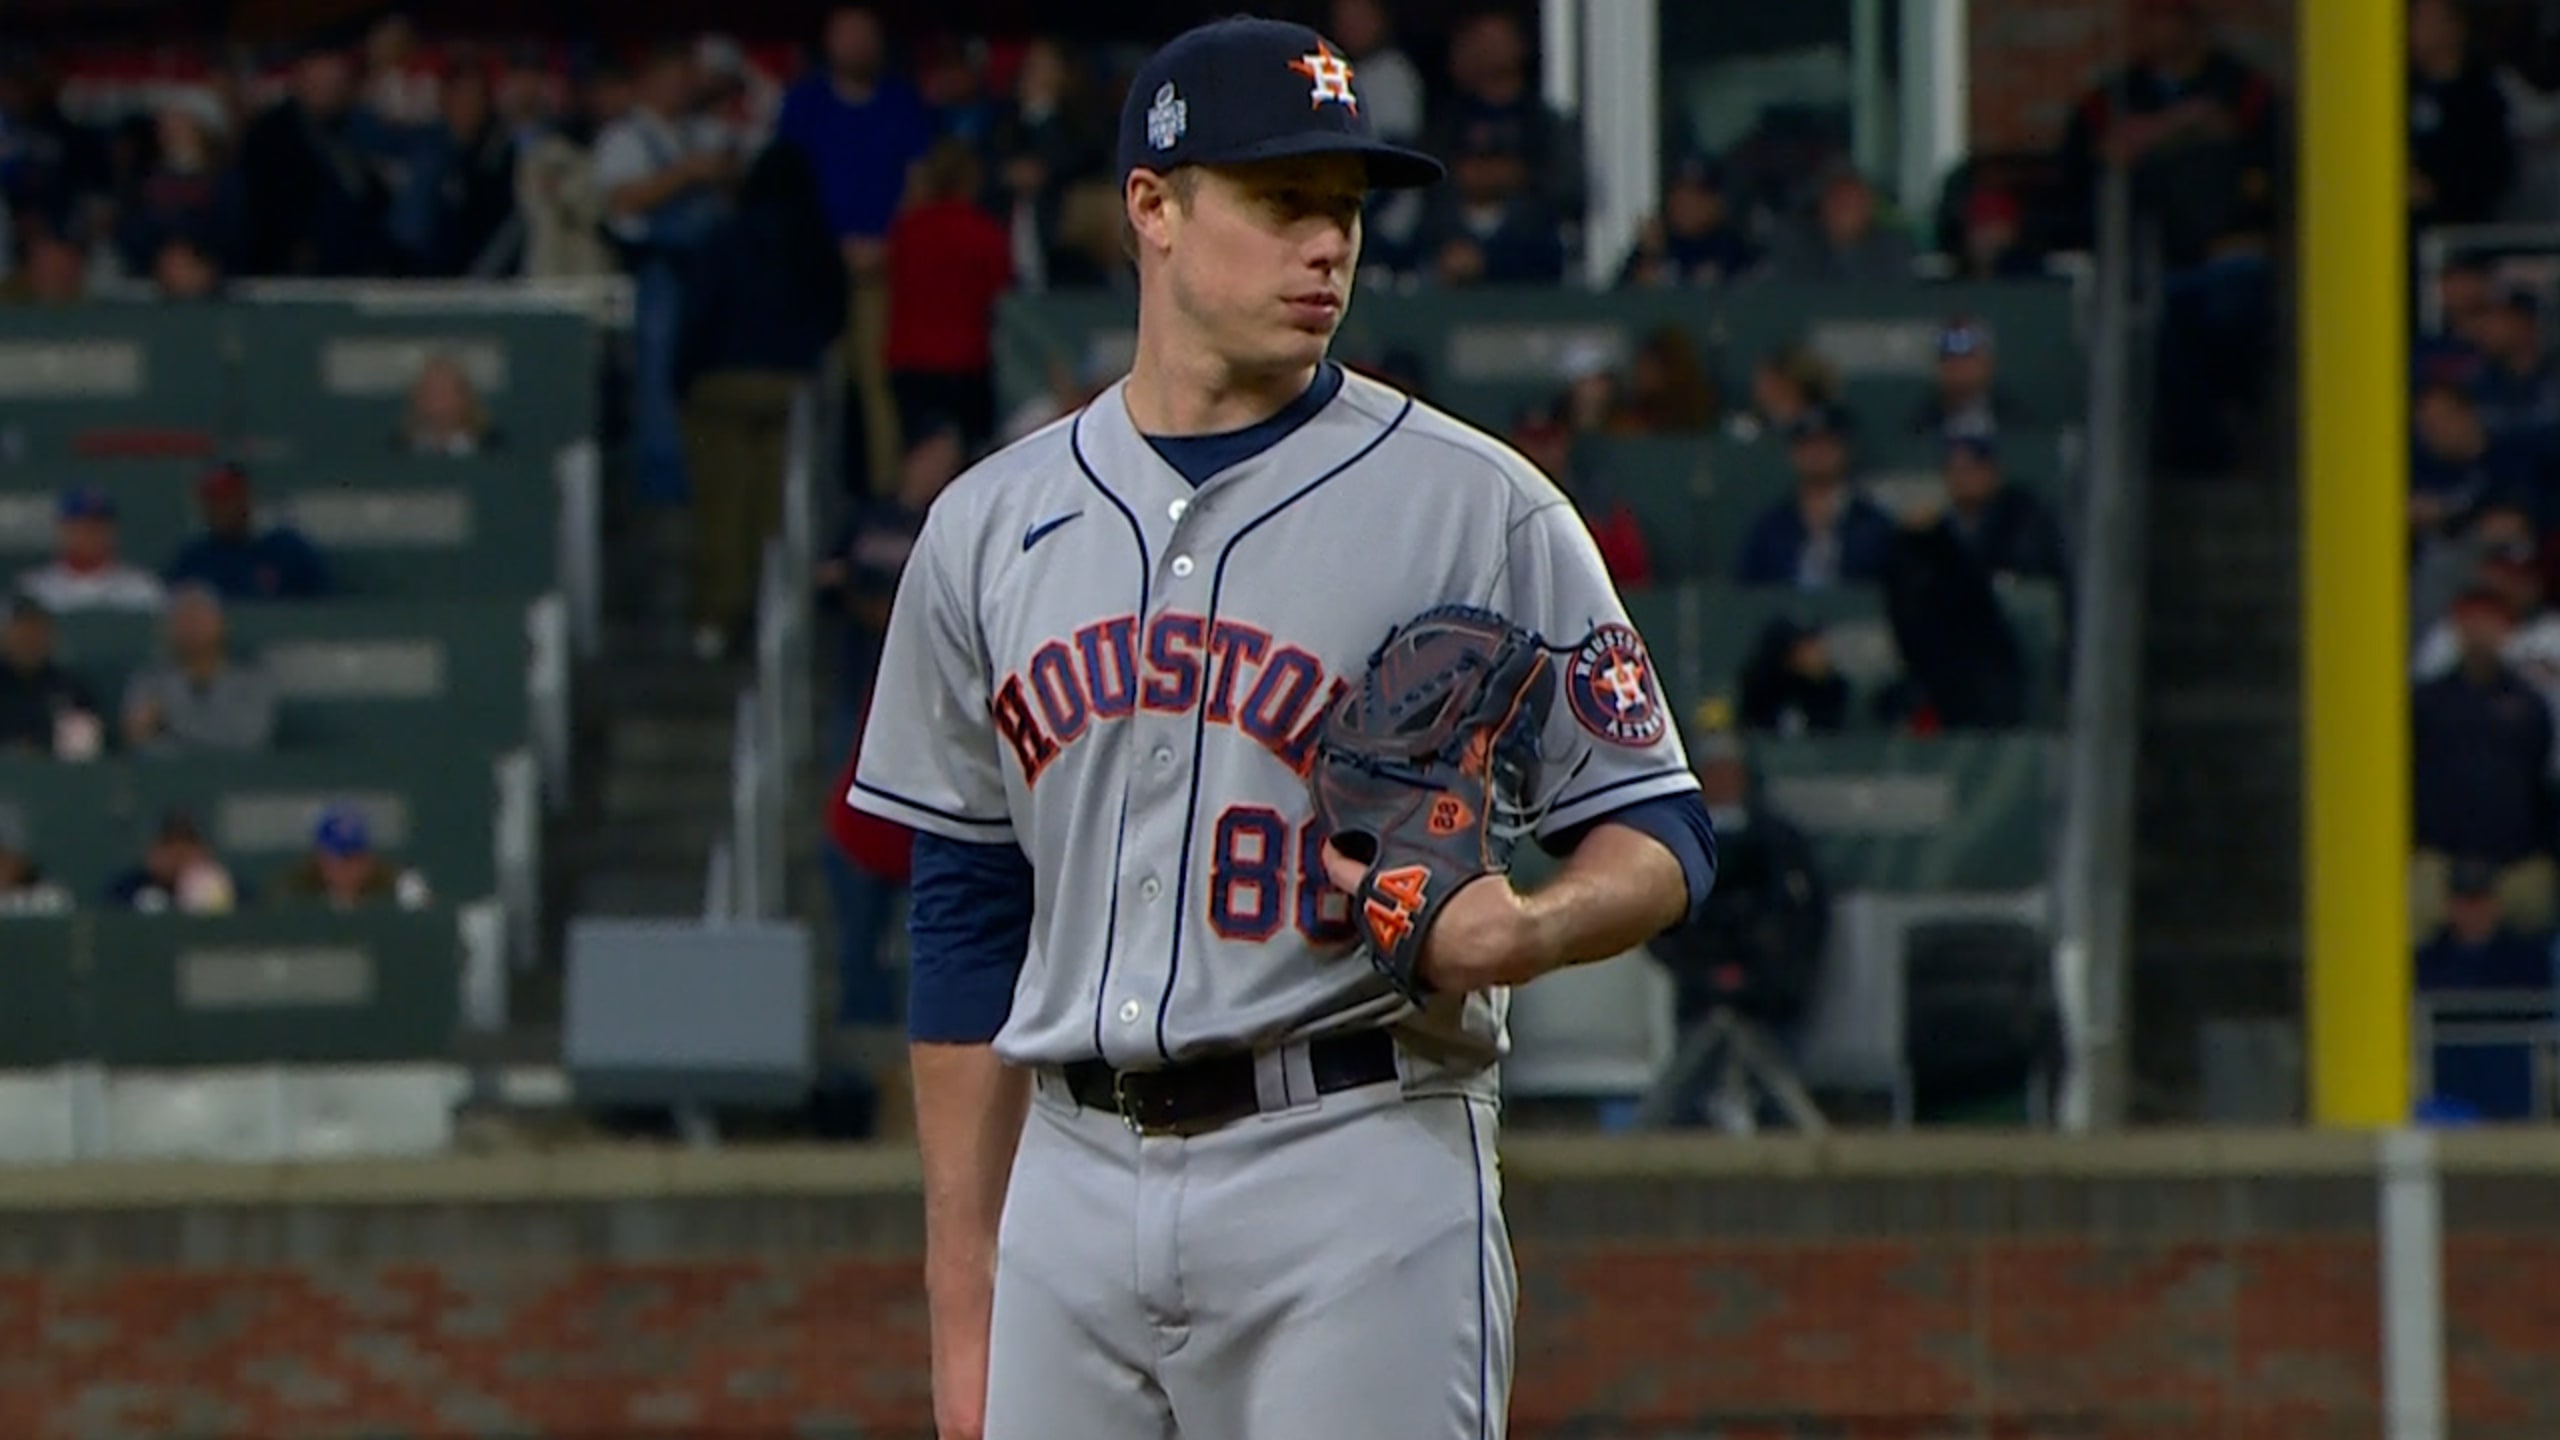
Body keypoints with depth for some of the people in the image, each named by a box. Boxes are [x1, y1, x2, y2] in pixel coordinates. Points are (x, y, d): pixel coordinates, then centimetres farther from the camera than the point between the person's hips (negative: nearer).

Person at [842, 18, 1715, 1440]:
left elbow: (1656, 839, 2)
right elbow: (965, 924, 15)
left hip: (1360, 1176, -4)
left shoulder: (1474, 507, 0)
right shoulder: (992, 526, 11)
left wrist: (1533, 926, -21)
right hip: (1075, 1196, 4)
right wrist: (963, 1307, 13)